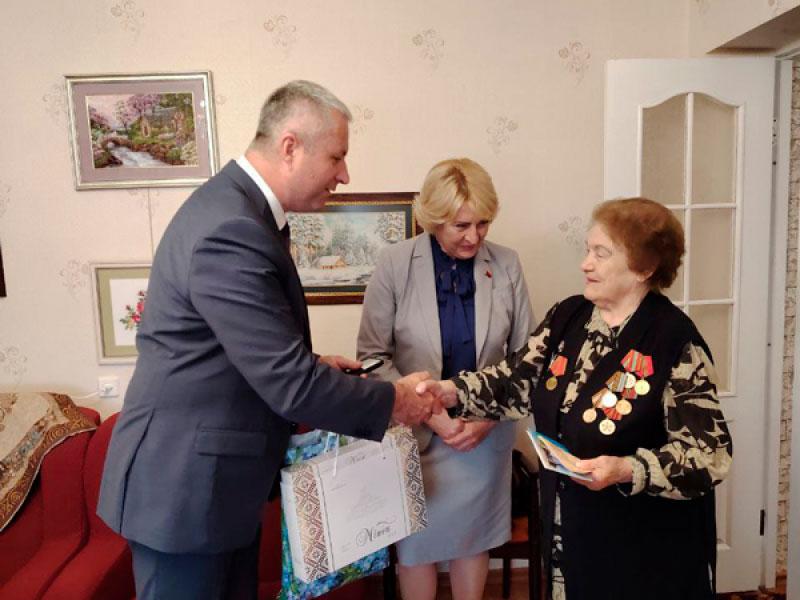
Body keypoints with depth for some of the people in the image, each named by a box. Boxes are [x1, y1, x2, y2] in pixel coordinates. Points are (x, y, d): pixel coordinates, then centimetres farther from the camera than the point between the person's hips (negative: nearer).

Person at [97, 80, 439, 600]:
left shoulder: (235, 205, 5)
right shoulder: (231, 230, -26)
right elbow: (290, 386, -26)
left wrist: (311, 365, 3)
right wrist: (393, 401, -13)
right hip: (182, 486, -9)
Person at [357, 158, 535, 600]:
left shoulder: (506, 265, -6)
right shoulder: (395, 264, -11)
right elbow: (373, 355, -10)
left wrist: (491, 415, -11)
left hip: (485, 432, 2)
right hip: (415, 432, -1)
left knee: (473, 537, 19)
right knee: (416, 541, 14)